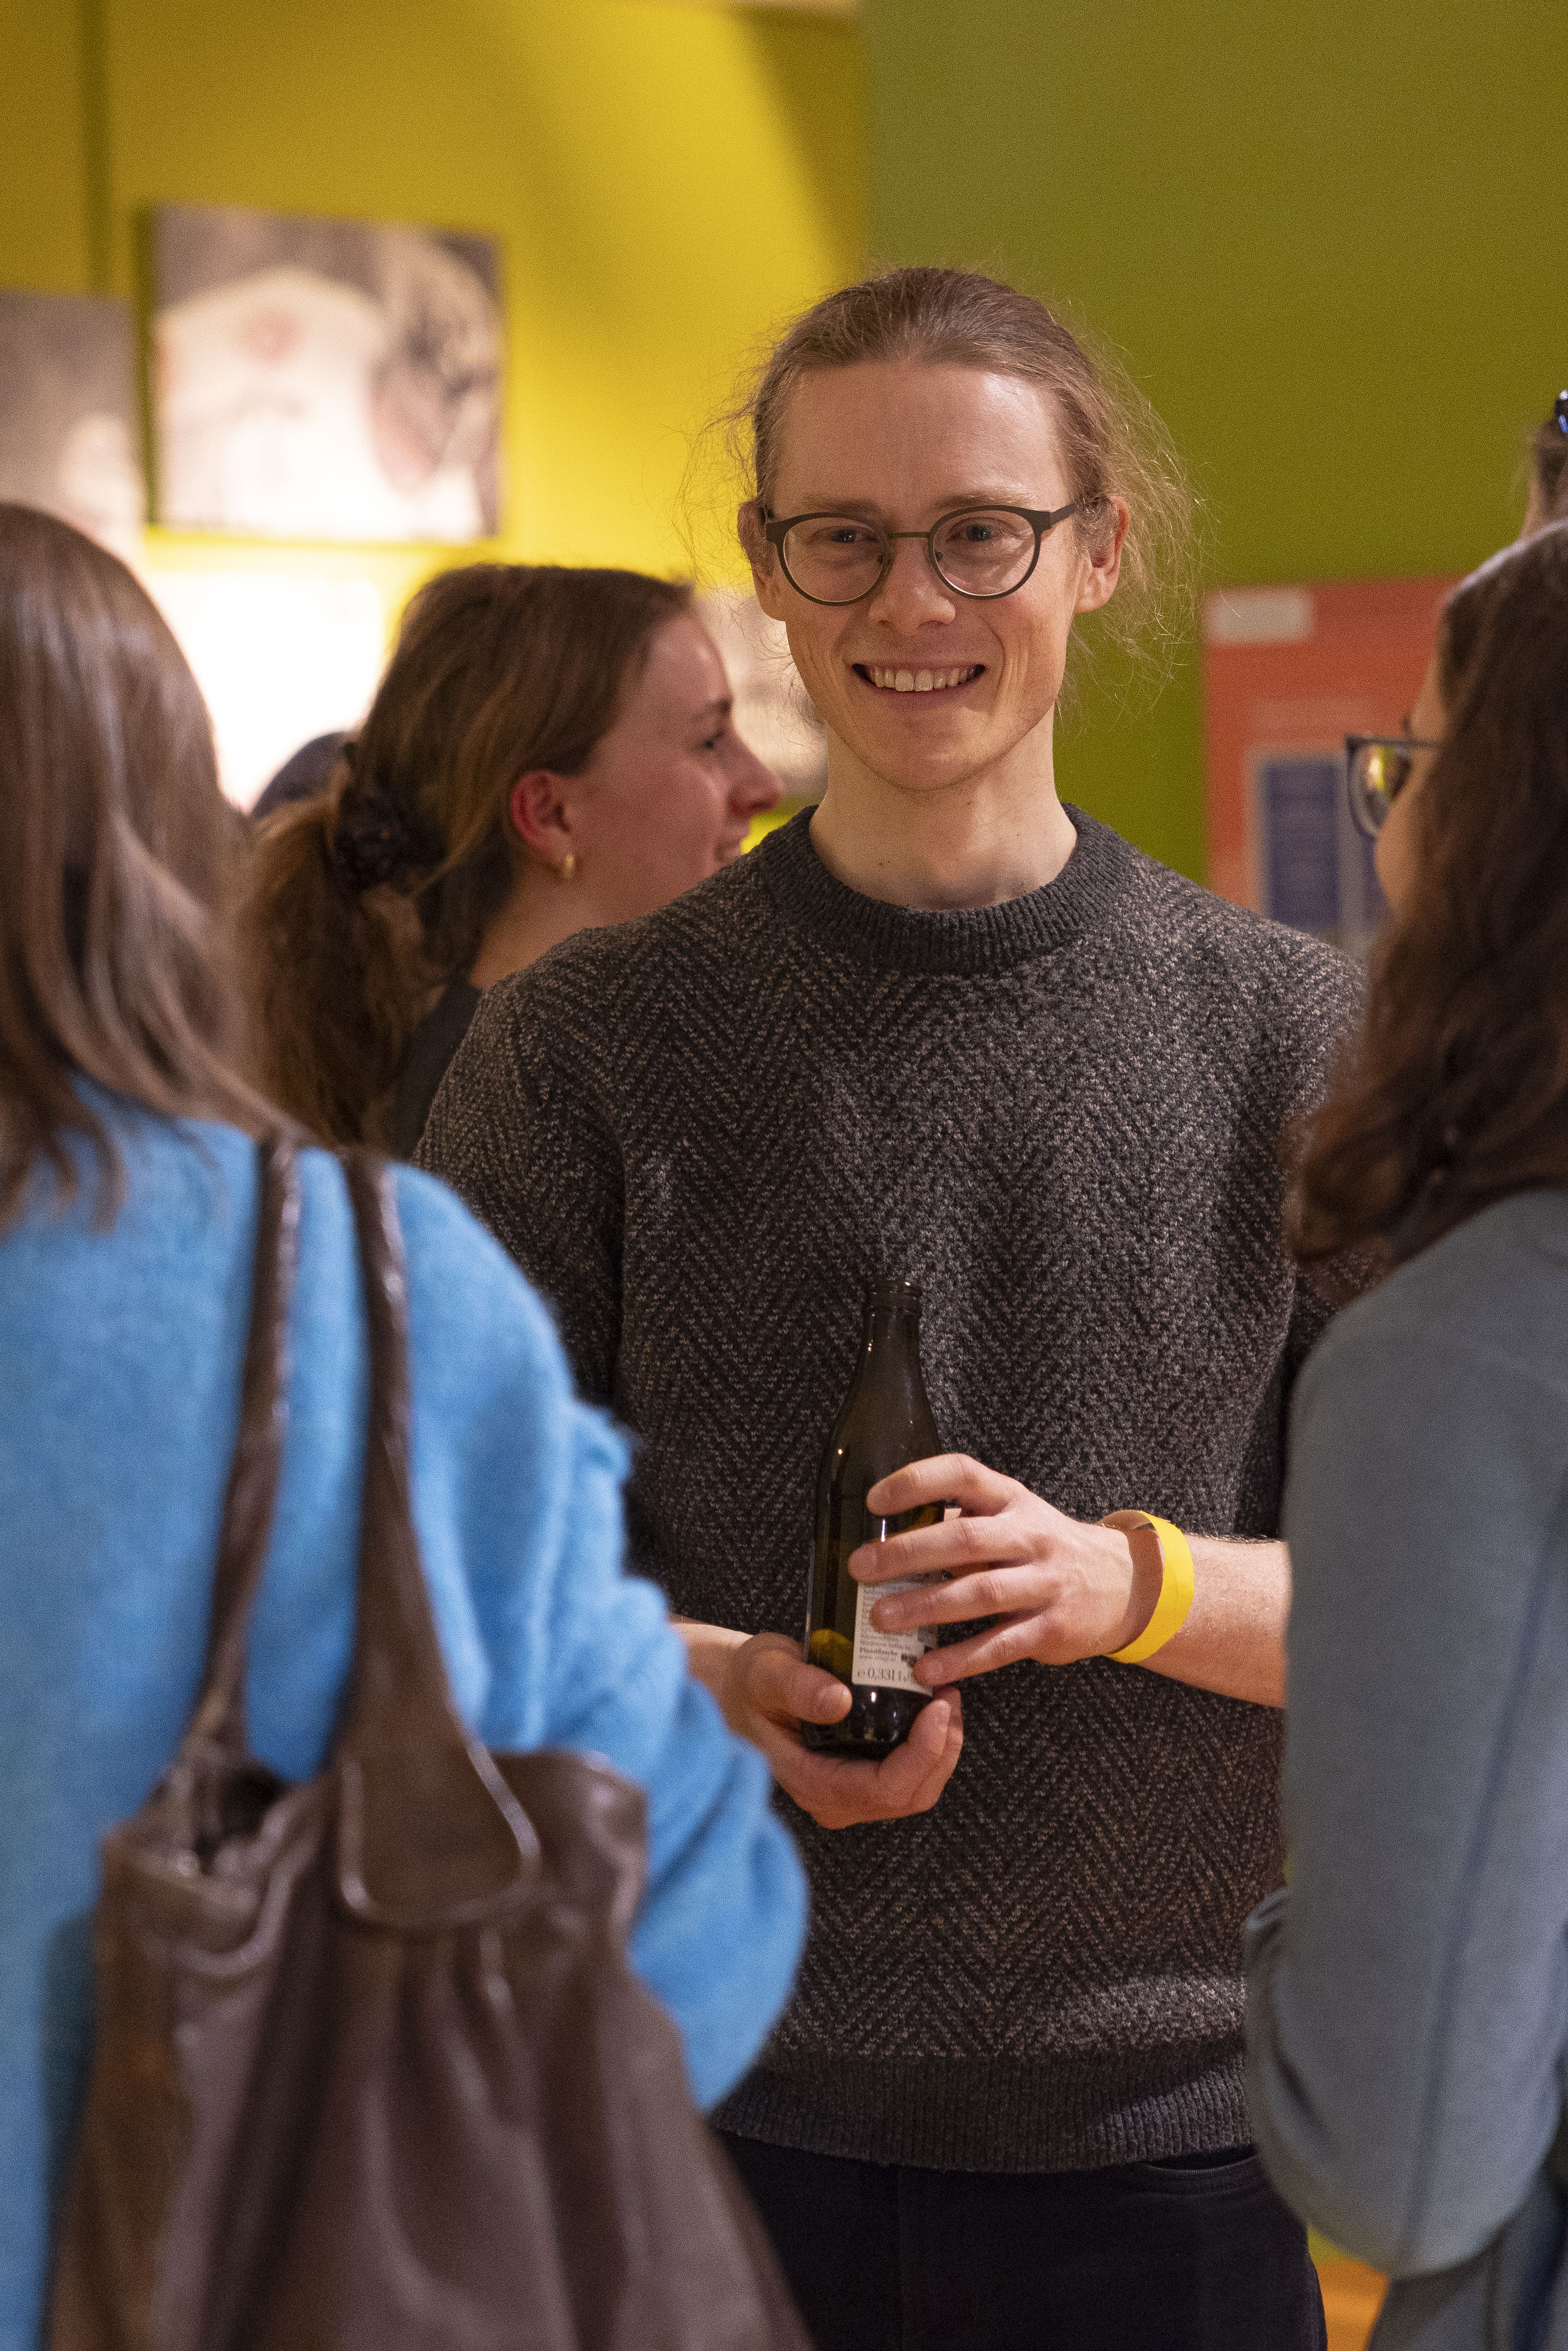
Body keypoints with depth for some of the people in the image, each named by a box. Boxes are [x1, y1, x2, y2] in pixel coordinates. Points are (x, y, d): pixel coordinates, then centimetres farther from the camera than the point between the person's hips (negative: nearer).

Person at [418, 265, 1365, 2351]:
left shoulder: (1295, 1039, 1)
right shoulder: (590, 1046, 0)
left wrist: (1131, 1582, -18)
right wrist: (705, 1682, -18)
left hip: (1160, 2124, 1)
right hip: (712, 2111, 0)